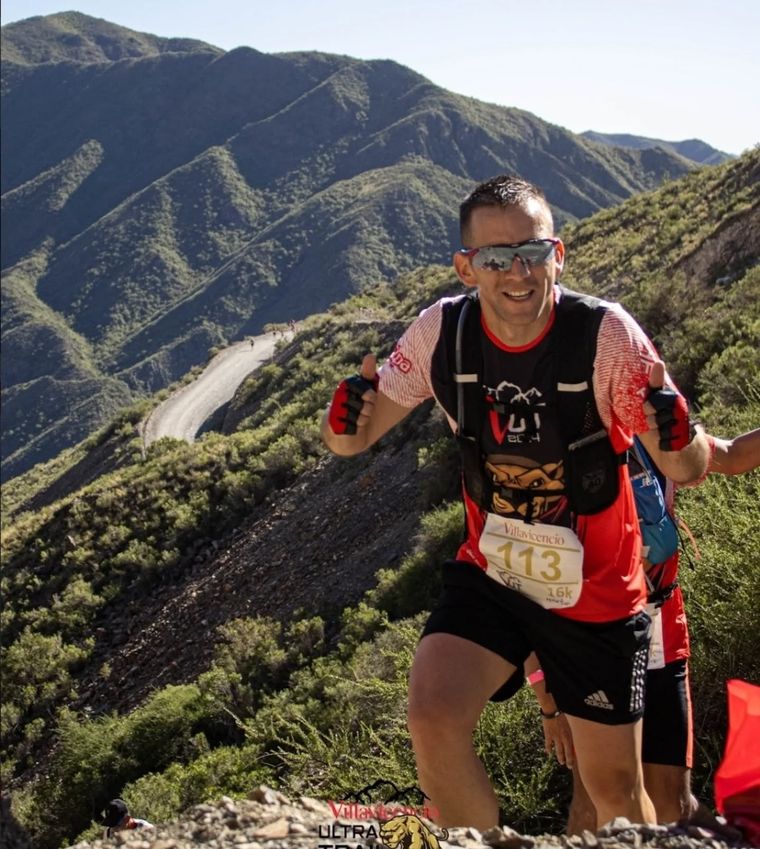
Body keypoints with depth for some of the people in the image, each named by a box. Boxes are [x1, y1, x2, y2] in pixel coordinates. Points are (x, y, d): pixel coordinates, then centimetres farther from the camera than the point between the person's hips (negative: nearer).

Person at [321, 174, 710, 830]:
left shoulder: (606, 333, -21)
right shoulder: (442, 330, -13)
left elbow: (687, 470, -15)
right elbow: (359, 435, -4)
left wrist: (680, 438, -38)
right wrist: (346, 425, -28)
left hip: (596, 592, -1)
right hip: (490, 573, 2)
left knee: (615, 788, 8)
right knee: (433, 719, -21)